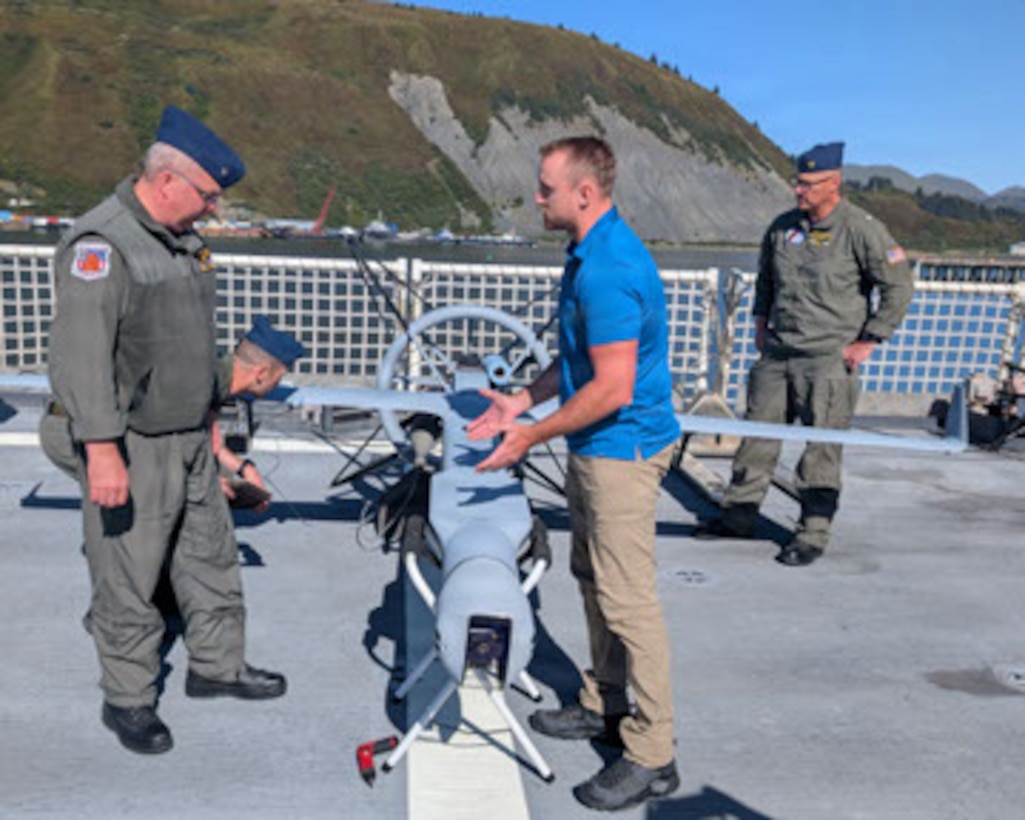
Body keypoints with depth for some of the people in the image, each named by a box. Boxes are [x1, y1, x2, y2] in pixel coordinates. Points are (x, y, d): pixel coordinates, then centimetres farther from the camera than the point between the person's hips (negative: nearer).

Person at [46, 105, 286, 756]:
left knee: (211, 557, 18)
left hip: (189, 438, 9)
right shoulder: (101, 244, -19)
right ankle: (128, 700, 24)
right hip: (132, 450, -9)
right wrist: (102, 450, -28)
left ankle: (218, 666, 36)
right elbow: (80, 354, -25)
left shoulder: (180, 238, 10)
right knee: (128, 584, 6)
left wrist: (208, 420, 22)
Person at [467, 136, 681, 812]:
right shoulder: (592, 251, 10)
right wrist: (523, 400, 10)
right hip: (596, 449, 11)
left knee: (628, 599, -3)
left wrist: (532, 437, -17)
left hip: (621, 452, -11)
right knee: (594, 578, 20)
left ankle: (653, 756, 10)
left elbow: (612, 388, -26)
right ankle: (604, 705, 37)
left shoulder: (607, 271, -24)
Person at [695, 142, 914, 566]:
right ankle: (739, 514, 23)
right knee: (759, 431, 10)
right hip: (777, 352, 6)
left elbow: (900, 287, -4)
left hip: (830, 359, -5)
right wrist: (761, 321, 19)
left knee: (822, 449, 0)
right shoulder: (782, 226, 8)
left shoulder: (862, 229, -8)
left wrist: (868, 341, -7)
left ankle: (813, 534, 12)